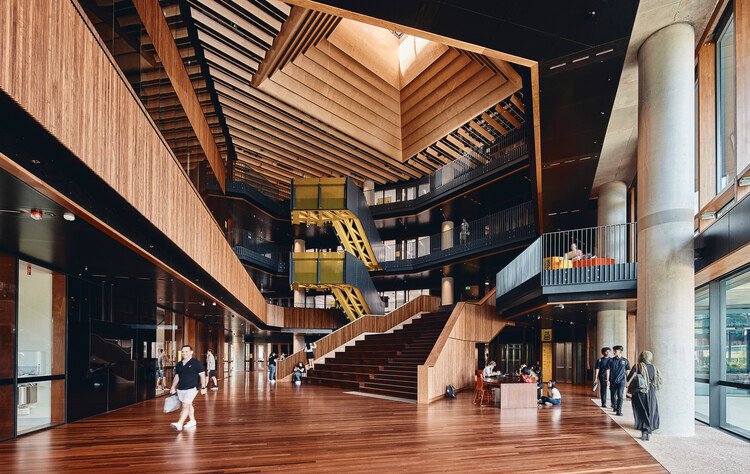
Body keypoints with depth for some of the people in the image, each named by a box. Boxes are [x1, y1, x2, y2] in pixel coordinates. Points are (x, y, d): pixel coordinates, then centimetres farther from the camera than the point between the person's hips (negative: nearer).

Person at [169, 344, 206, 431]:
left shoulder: (196, 363, -7)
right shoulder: (179, 364, 10)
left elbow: (202, 375, -5)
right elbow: (177, 376, 19)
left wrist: (203, 387, -9)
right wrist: (173, 388, 15)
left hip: (192, 388, -6)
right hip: (180, 389, 6)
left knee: (185, 405, -14)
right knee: (189, 405, 17)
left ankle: (179, 424, -20)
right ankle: (192, 421, 30)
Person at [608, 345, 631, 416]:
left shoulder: (625, 361, 2)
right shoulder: (611, 361, 3)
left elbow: (627, 372, 7)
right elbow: (608, 371, 6)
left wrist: (627, 381, 6)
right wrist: (608, 380, 2)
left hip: (621, 381, -2)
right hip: (613, 381, 2)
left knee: (620, 396, -9)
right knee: (613, 395, 9)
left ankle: (619, 411, -6)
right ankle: (614, 406, 34)